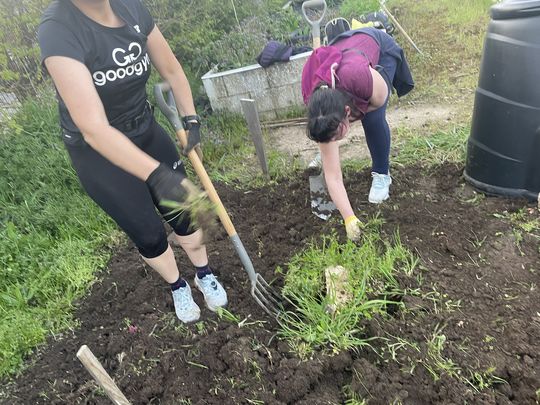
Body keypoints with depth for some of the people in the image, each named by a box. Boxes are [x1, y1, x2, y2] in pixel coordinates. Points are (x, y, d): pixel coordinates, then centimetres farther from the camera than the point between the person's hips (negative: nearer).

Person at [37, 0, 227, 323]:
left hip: (146, 131, 5)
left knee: (183, 212, 8)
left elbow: (172, 70, 4)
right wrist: (157, 175, -50)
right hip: (97, 152, -4)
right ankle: (178, 287, 35)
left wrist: (191, 120, -7)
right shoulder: (58, 29, -28)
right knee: (149, 235, 5)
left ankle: (205, 275, 35)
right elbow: (94, 129, -39)